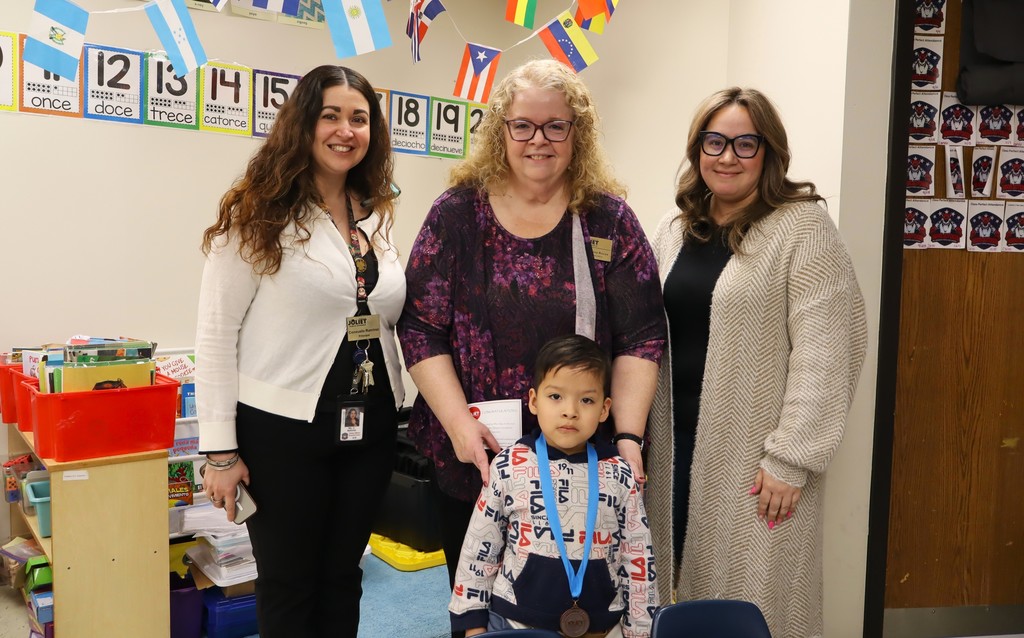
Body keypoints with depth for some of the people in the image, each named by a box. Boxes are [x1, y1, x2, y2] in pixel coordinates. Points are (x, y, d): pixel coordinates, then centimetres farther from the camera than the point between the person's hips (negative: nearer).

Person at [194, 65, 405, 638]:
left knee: (343, 576, 18)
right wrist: (221, 450, -11)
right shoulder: (257, 215, -8)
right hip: (283, 431, -5)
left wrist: (400, 413, 13)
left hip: (370, 432, 5)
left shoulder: (378, 215, 9)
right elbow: (216, 335, -9)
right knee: (289, 585, 11)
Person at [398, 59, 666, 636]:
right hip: (473, 459, 0)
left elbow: (641, 338, -3)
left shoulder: (609, 219, 0)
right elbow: (421, 329, -3)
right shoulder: (458, 214, 0)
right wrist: (460, 426, -14)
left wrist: (628, 436, -14)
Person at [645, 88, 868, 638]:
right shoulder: (675, 227, 11)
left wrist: (791, 457, -15)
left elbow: (822, 353, -13)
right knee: (679, 580, 14)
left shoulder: (802, 228, -7)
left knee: (749, 594, 5)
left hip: (753, 450, -5)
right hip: (676, 440, 5)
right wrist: (636, 428, 8)